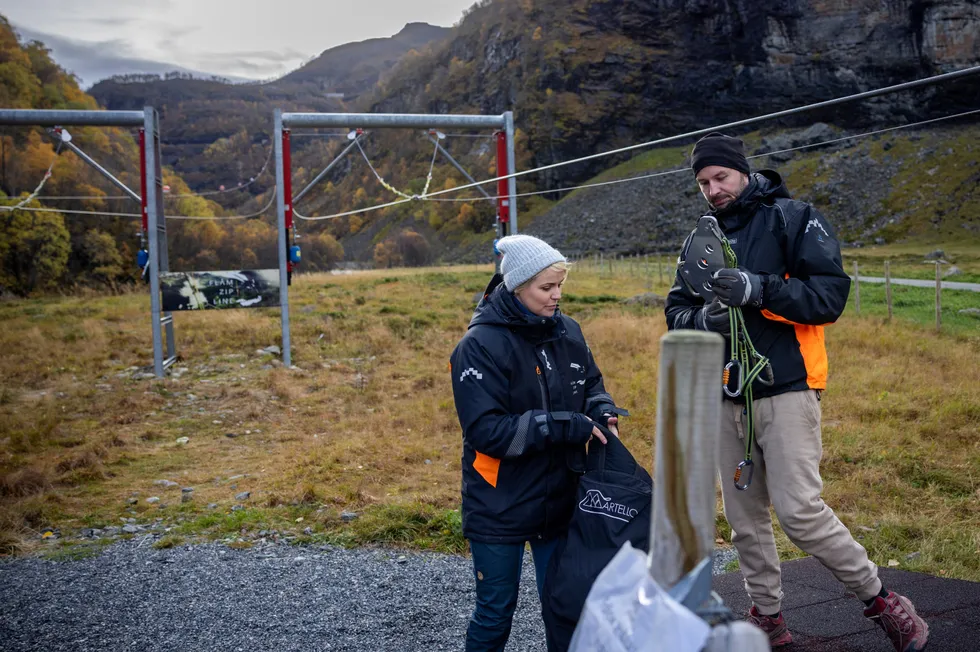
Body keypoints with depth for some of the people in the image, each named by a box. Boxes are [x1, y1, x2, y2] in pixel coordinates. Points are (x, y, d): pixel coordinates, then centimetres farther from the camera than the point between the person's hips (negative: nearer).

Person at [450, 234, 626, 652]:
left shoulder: (567, 332, 1)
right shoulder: (480, 346, -17)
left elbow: (590, 384, 16)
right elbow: (487, 430, -22)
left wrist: (602, 412, -7)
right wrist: (567, 427, -25)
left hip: (559, 499, 5)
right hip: (499, 508, -5)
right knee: (496, 611, 9)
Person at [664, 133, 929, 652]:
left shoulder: (792, 219, -4)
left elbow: (830, 295, -12)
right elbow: (675, 310, 12)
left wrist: (759, 289, -24)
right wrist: (701, 319, -11)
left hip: (786, 390, -6)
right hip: (727, 396, 6)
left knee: (799, 510, -13)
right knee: (743, 516, 11)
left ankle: (880, 600, 6)